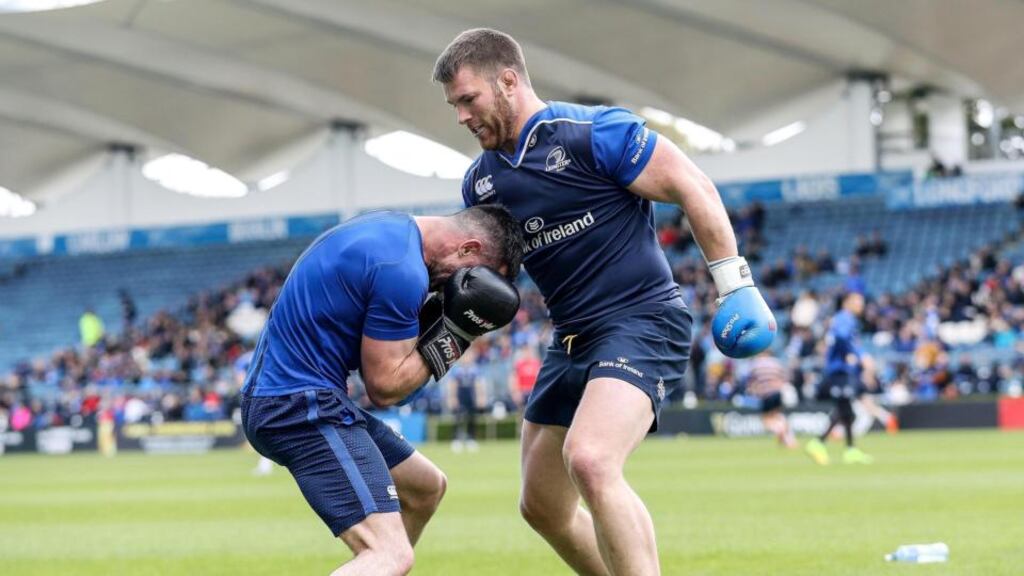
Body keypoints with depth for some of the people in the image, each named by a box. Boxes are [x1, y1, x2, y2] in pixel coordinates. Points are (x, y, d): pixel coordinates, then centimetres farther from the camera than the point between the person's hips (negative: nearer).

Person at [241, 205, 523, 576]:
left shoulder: (391, 227, 12)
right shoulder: (403, 270, -19)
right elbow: (384, 385, -14)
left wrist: (437, 317, 2)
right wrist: (454, 333, -7)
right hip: (301, 406, -11)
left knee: (426, 488, 24)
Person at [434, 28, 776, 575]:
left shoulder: (592, 132, -13)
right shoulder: (480, 182, 9)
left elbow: (693, 188, -12)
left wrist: (735, 284, -15)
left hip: (642, 321, -9)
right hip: (572, 340, 9)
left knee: (590, 461, -32)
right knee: (542, 506, 11)